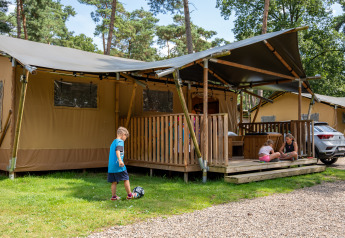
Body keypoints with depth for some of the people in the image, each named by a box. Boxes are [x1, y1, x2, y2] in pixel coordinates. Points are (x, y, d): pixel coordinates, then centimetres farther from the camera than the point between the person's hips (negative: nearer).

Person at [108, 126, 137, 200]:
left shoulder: (113, 142, 20)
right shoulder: (120, 141, -7)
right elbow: (117, 150, -24)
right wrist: (120, 160, -34)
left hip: (111, 166, 8)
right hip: (118, 166, -8)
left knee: (114, 181, 12)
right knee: (126, 179, 4)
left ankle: (113, 196, 14)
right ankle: (129, 195, 11)